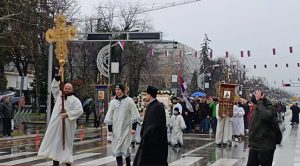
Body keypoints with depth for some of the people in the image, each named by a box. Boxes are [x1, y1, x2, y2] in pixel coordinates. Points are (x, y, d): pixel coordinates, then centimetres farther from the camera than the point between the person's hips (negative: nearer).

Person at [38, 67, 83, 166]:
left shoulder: (75, 100, 1)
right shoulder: (59, 95, 14)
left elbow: (79, 110, -10)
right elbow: (54, 87, 11)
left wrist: (67, 114, -16)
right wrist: (58, 76, 0)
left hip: (67, 125, -4)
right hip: (56, 123, 4)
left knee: (66, 142, 1)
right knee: (55, 142, 2)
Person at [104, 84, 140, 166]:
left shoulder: (129, 101, -3)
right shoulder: (113, 102, 5)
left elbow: (134, 116, -3)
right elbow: (109, 117, 9)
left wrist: (133, 128, -7)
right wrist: (110, 129, 5)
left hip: (126, 129, -3)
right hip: (116, 129, 3)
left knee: (126, 148, -3)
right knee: (117, 149, 3)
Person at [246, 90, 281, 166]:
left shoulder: (270, 109, -13)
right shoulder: (256, 110, 9)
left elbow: (265, 115, -39)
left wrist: (259, 101, -29)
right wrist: (251, 144, 17)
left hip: (266, 148, -7)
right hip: (254, 147, 7)